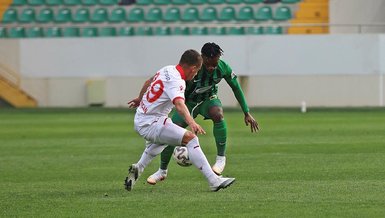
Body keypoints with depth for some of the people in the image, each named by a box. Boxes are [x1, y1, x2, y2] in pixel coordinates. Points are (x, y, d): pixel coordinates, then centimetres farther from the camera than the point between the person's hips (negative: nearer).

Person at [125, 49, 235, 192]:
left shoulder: (167, 70, 8)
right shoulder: (176, 80, -21)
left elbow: (148, 82, 27)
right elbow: (179, 104, -40)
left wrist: (140, 99, 46)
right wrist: (191, 122, -56)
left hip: (140, 120, 10)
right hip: (150, 124, -10)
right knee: (190, 137, -22)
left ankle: (138, 168, 46)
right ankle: (213, 181, -29)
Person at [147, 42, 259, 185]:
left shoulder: (223, 68, -22)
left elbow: (236, 88, -5)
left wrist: (247, 113, -1)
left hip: (208, 99, 0)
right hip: (188, 102, 0)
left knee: (217, 114, -35)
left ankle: (221, 157, -21)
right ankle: (162, 171, 14)